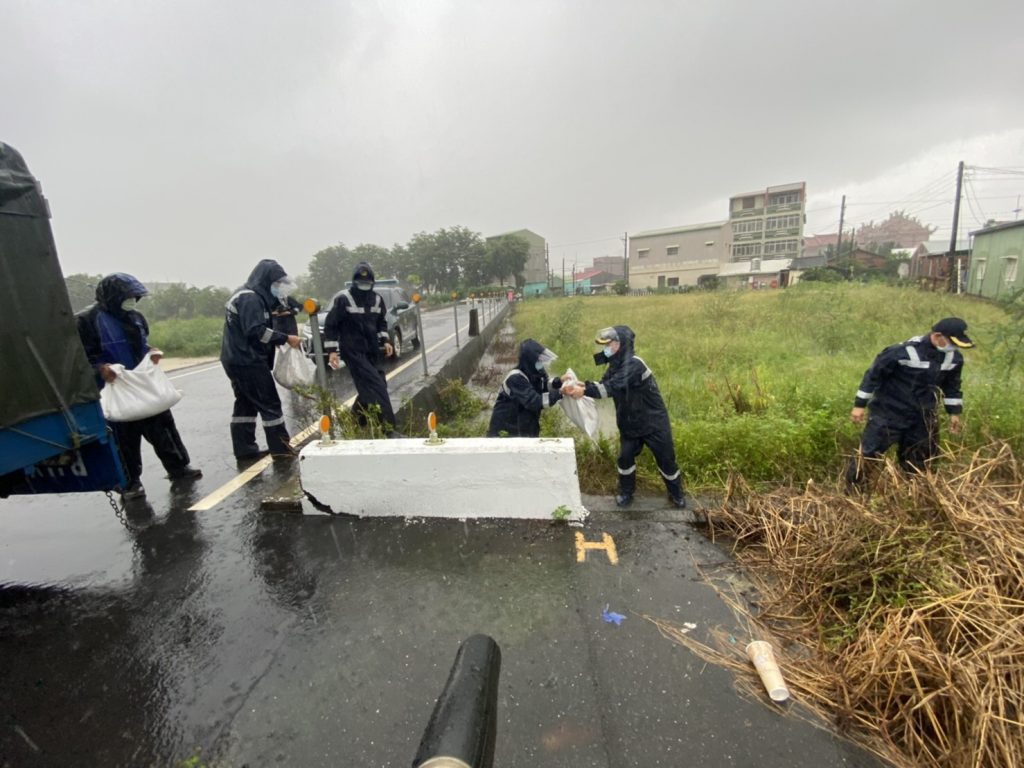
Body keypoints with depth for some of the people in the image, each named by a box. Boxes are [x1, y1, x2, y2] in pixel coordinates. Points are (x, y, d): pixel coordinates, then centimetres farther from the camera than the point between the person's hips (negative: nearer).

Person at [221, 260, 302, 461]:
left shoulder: (244, 295, 17)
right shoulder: (251, 298, -14)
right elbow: (256, 331, -24)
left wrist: (276, 339, 4)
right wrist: (285, 338, -19)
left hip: (237, 359, 10)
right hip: (247, 361, -10)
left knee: (246, 404, 12)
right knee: (270, 403, -5)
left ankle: (244, 449, 17)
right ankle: (280, 448, 0)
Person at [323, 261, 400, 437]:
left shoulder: (376, 299, 10)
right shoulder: (343, 298, -8)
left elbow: (381, 322, 22)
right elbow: (330, 325, -5)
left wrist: (385, 340, 7)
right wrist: (332, 350, -10)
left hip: (371, 351, 7)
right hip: (353, 351, -7)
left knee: (368, 388, 12)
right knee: (376, 386, -17)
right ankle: (388, 428, -16)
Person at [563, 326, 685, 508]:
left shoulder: (634, 364, -27)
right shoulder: (616, 365, 2)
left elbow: (613, 387, -38)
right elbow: (604, 384, -3)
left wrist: (585, 390, -41)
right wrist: (583, 385, -21)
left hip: (653, 422, -7)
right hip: (630, 424, 7)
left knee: (666, 459, 9)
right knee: (625, 457, 6)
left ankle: (677, 494, 31)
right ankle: (626, 492, 28)